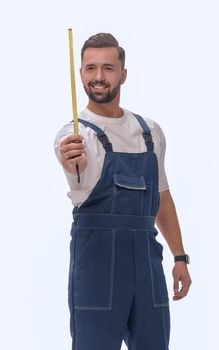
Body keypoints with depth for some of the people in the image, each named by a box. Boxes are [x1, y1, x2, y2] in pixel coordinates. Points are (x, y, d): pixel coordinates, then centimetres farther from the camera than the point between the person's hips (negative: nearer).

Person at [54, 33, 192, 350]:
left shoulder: (151, 131, 12)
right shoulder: (75, 133, -6)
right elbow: (79, 169, -30)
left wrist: (180, 256, 15)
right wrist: (72, 162, -54)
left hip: (146, 255, 5)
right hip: (97, 254, -5)